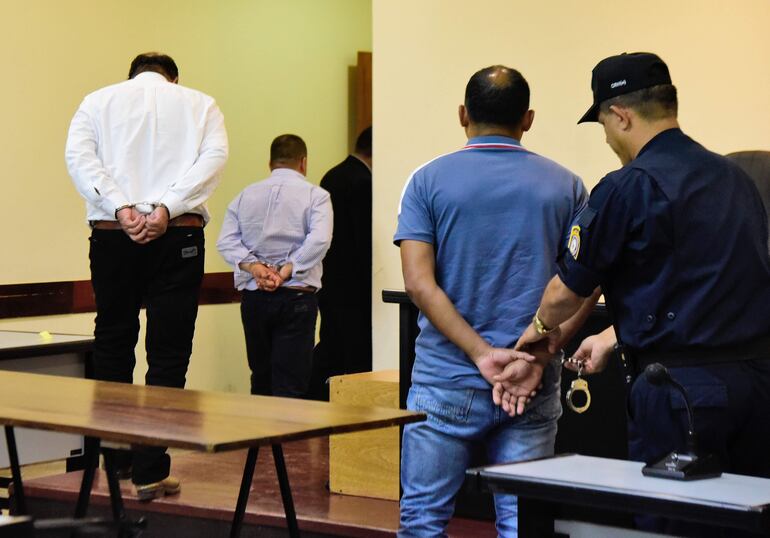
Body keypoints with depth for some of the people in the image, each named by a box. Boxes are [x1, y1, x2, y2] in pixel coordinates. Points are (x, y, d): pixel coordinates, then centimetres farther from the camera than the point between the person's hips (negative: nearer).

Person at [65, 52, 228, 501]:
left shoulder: (99, 101, 14)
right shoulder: (199, 104, 13)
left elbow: (78, 155, -4)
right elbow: (215, 156, -6)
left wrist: (121, 208, -12)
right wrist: (166, 209, -14)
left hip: (112, 234, 1)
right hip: (179, 237, -1)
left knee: (112, 343, 16)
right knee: (169, 354, 2)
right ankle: (150, 472, 1)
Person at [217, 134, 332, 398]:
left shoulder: (246, 195, 11)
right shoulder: (315, 195, 0)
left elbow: (225, 242, 0)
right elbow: (319, 240, -16)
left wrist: (254, 267, -8)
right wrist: (286, 272, -13)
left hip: (253, 297, 4)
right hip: (296, 296, -4)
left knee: (261, 380, 16)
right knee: (290, 386, -5)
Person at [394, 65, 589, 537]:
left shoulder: (428, 180, 1)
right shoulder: (565, 187, 5)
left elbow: (419, 283, -10)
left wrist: (480, 352, -13)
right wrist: (535, 356, -9)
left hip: (447, 380, -1)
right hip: (533, 387, 2)